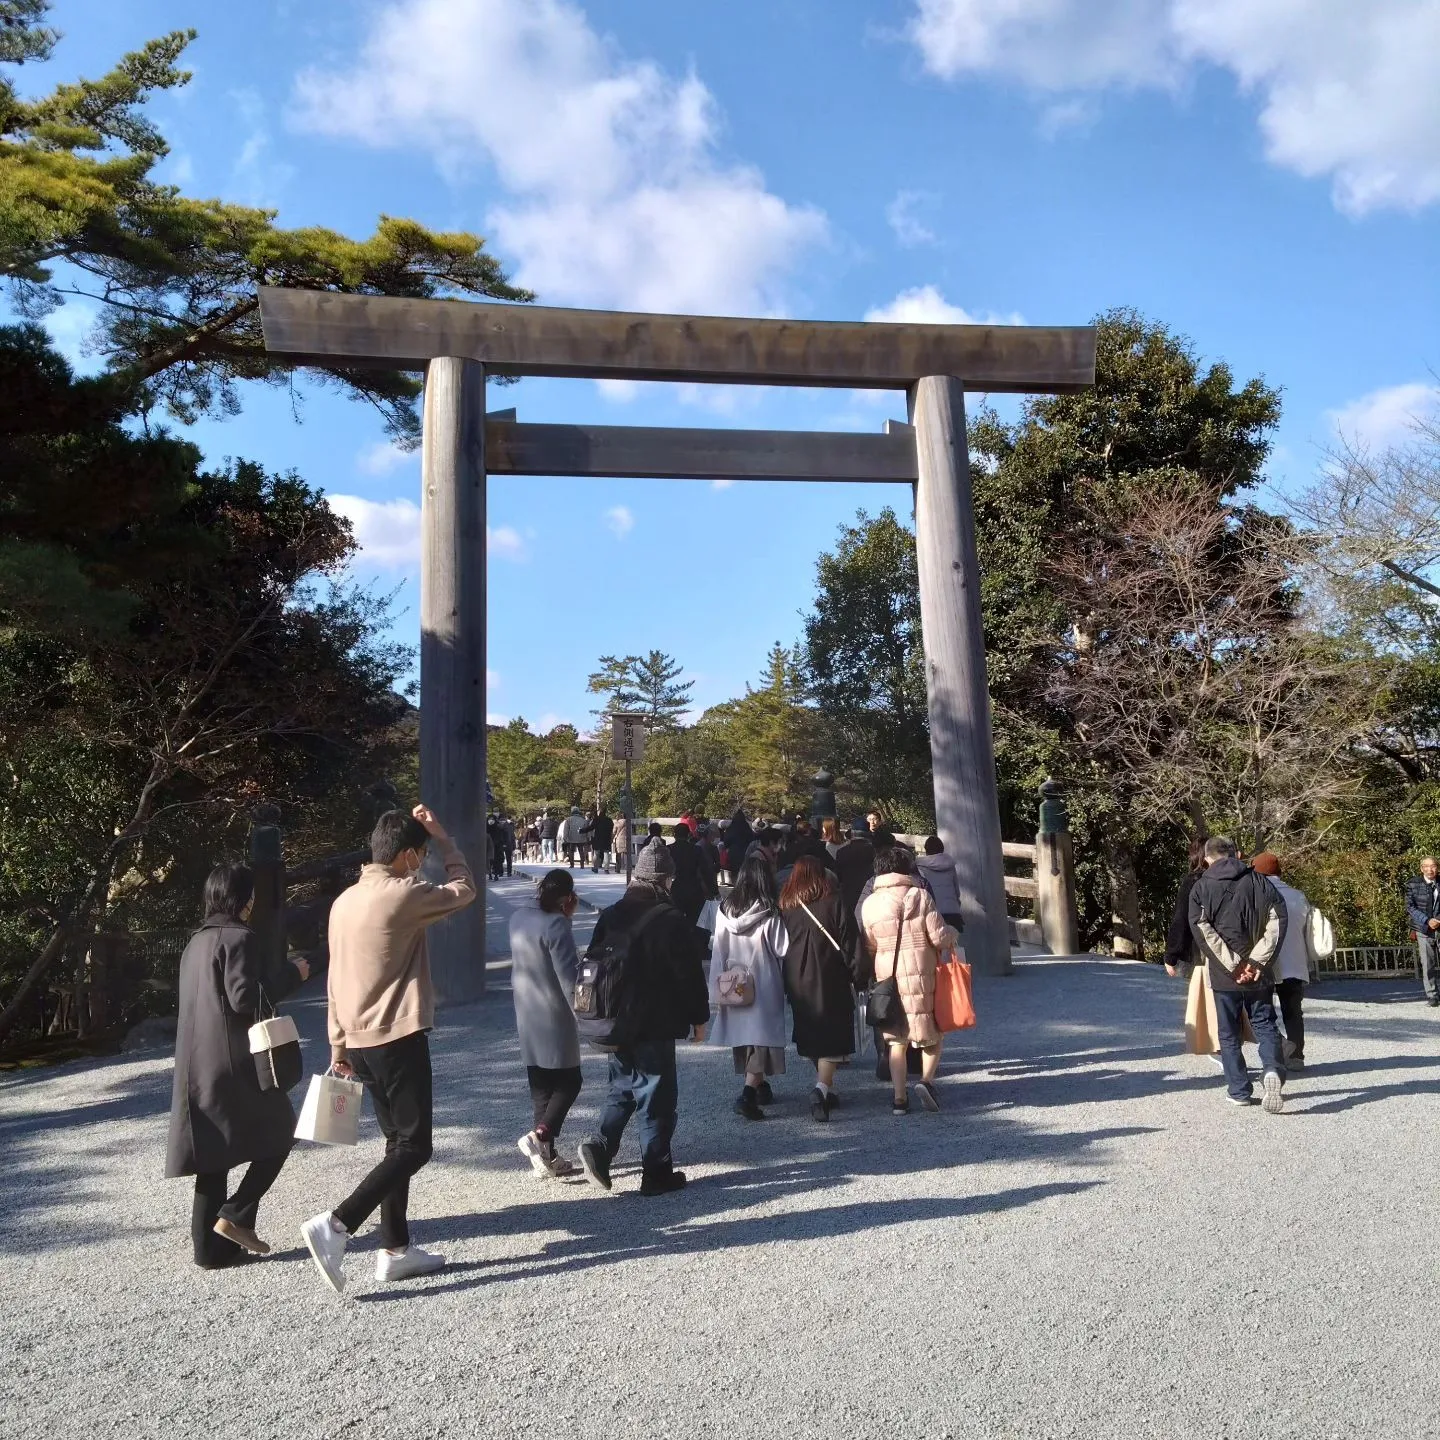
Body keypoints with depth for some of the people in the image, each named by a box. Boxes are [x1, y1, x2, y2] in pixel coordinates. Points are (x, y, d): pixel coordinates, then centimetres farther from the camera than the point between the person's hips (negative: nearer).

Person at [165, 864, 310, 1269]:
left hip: (198, 1064, 8)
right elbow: (244, 997, -20)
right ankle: (235, 1215, -1)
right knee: (278, 1132, 7)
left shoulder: (195, 942, 13)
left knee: (213, 1151, 11)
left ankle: (210, 1247, 13)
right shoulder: (239, 938, -13)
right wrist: (290, 973, -9)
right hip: (236, 1061, -8)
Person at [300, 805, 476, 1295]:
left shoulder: (345, 901, 9)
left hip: (360, 1042, 9)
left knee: (398, 1141, 16)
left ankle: (395, 1249, 21)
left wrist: (338, 1044, 21)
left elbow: (336, 978, 14)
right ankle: (335, 1224, -12)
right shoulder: (403, 896, -16)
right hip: (399, 1038, -9)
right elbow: (464, 888, -1)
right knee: (414, 1147, -1)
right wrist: (440, 834, 6)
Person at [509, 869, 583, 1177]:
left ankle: (547, 1157, 18)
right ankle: (539, 1136, -10)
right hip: (554, 1019, -8)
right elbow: (569, 977, -19)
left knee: (542, 1087, 14)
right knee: (569, 1083, 5)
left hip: (527, 1018, 8)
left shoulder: (519, 918, 5)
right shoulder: (555, 925, -19)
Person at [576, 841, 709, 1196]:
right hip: (655, 1027, -6)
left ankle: (599, 1147, 6)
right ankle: (657, 1173, 11)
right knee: (657, 1098, 5)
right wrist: (699, 1016, 3)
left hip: (618, 1024, 6)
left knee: (622, 1089, 21)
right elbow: (690, 976, -12)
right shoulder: (671, 922, -15)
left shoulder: (611, 916, 4)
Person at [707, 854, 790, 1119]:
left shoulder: (725, 910, -3)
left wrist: (718, 987, 6)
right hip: (764, 985, -5)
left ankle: (760, 1087, 33)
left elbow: (718, 950, 0)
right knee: (762, 1037, -2)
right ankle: (748, 1095, -14)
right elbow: (782, 949, -11)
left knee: (742, 1033, 18)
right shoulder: (769, 914, -15)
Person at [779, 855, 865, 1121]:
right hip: (830, 981, -3)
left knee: (810, 1038, 16)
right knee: (832, 1036, -1)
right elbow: (850, 944, -7)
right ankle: (822, 1087, -18)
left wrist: (787, 982, 12)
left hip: (797, 982, 4)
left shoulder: (785, 906, 2)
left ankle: (827, 1090, 24)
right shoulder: (833, 902, -6)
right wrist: (860, 977, -1)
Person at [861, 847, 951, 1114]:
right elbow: (939, 936, -8)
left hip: (887, 978, 2)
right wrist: (952, 936, 14)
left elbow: (868, 947, 3)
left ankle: (900, 1097, 8)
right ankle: (927, 1079, -4)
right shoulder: (920, 895, -6)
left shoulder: (869, 903, 0)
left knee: (896, 1040, 11)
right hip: (922, 974, -2)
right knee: (933, 1032, 15)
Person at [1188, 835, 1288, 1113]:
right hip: (1257, 973, 1)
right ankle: (1273, 1070, -12)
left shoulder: (1201, 887, 0)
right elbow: (1278, 920, -4)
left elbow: (1202, 930, -10)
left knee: (1228, 1033, 9)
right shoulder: (1259, 882, 5)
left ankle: (1239, 1091, 11)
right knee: (1265, 1025, 12)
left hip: (1223, 974, -1)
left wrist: (1232, 964, -10)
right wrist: (1256, 960, -7)